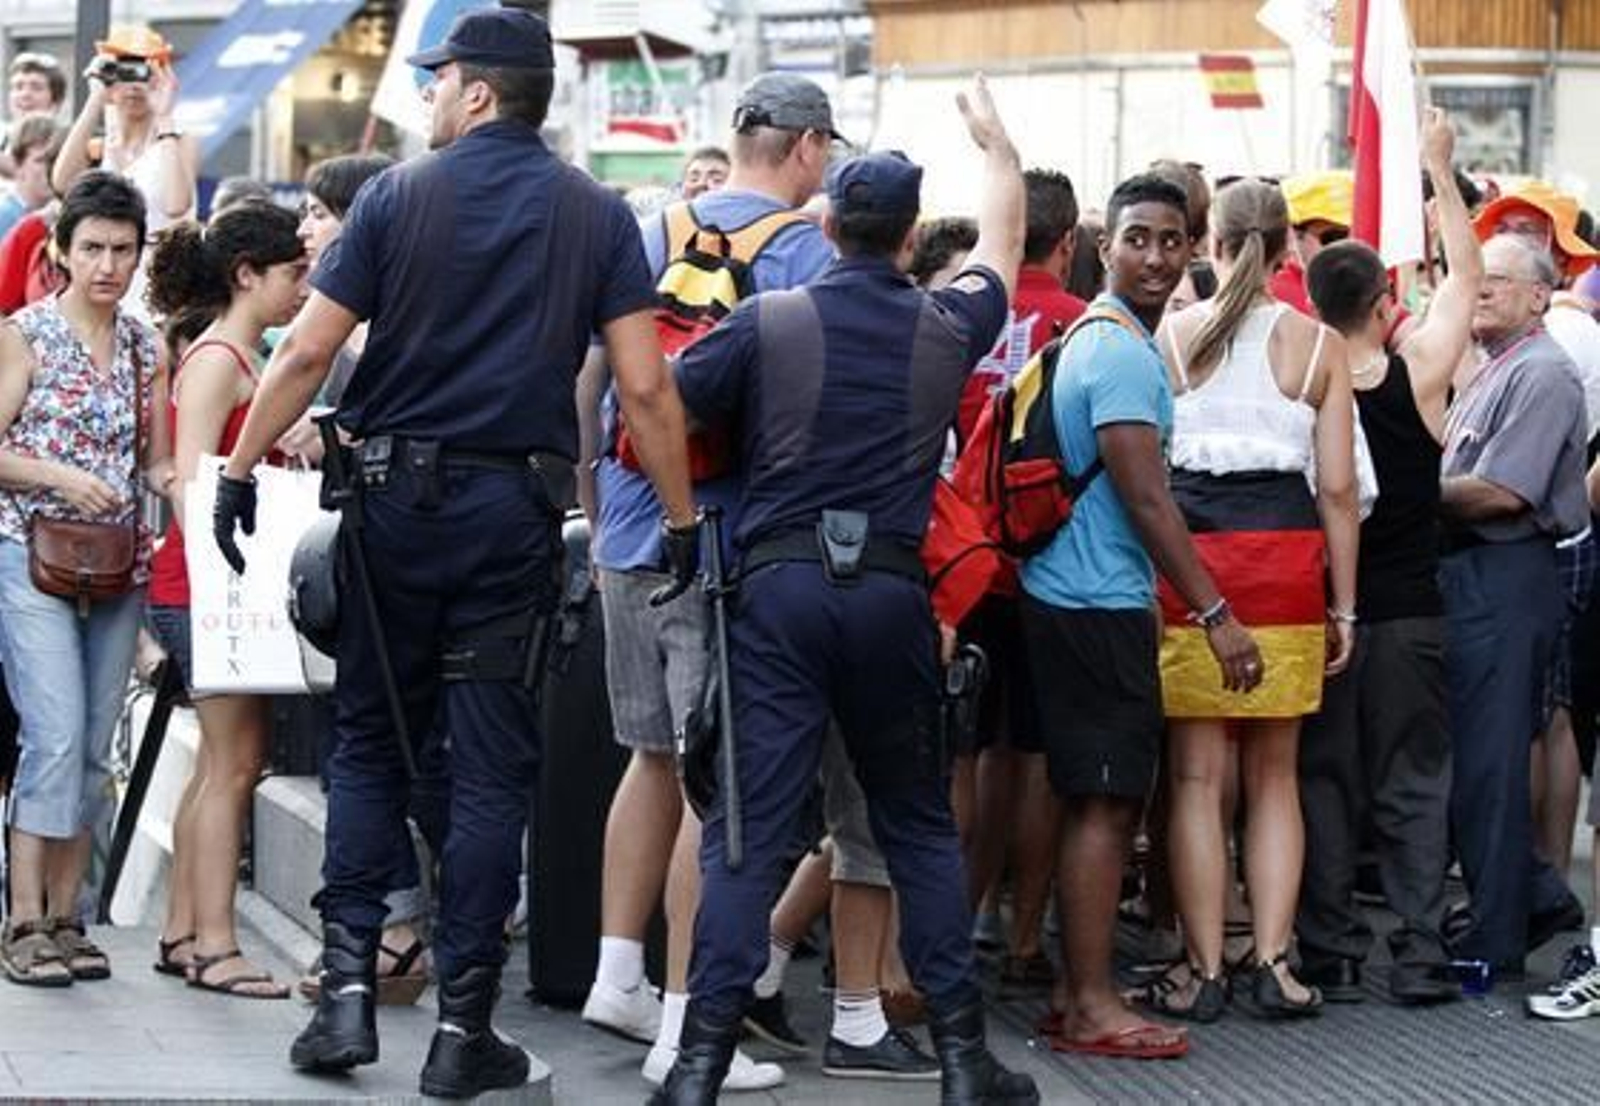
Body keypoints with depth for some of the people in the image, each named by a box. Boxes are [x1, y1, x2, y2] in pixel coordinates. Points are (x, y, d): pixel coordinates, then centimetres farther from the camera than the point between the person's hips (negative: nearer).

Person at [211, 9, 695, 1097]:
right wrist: (682, 519, 3)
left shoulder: (397, 197, -2)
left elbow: (307, 353, -5)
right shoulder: (598, 217, 0)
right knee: (492, 766, 4)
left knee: (369, 742, 13)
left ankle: (349, 985, 3)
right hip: (518, 508, 0)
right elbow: (646, 387, -5)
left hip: (398, 496, 0)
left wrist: (241, 473, 4)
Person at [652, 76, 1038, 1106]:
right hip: (893, 592, 2)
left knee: (748, 827, -3)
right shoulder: (946, 327, 5)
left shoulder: (767, 320, -3)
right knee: (921, 826, 14)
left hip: (780, 586, -2)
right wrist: (997, 147, 44)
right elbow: (1002, 246, 25)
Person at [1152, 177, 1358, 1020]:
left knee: (1196, 775, 4)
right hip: (1286, 554, 1)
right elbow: (1337, 487, 2)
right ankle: (1272, 963, 6)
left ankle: (1203, 969, 4)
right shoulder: (1318, 345, 2)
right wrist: (1343, 605, 9)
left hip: (1188, 548, -1)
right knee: (1273, 775, 11)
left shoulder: (1170, 335, 0)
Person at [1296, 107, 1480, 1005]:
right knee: (1413, 785, 6)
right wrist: (1440, 170, 13)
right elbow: (1467, 273, 4)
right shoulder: (1419, 376, -8)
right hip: (1408, 612, -1)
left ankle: (1331, 955, 6)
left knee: (1324, 783, 7)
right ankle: (1421, 954, 3)